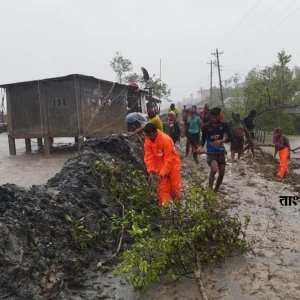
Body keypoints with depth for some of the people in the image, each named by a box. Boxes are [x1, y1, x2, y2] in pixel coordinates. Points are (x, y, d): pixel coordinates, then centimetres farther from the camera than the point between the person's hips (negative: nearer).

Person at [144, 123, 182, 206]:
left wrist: (162, 173, -28)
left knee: (175, 186, 10)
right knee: (162, 187, 5)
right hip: (160, 165, 4)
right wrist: (151, 171, -21)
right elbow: (148, 156, -12)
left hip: (172, 164, -4)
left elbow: (168, 159, -27)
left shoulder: (166, 140, -30)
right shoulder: (147, 140, -14)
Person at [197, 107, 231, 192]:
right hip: (211, 152, -3)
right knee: (214, 169, -26)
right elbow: (203, 138, 2)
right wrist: (201, 147, -17)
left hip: (221, 152, 3)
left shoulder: (224, 125, -6)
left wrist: (221, 141, -25)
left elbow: (230, 138, -6)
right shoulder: (206, 126, -9)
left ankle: (216, 190, 27)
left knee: (222, 173, 6)